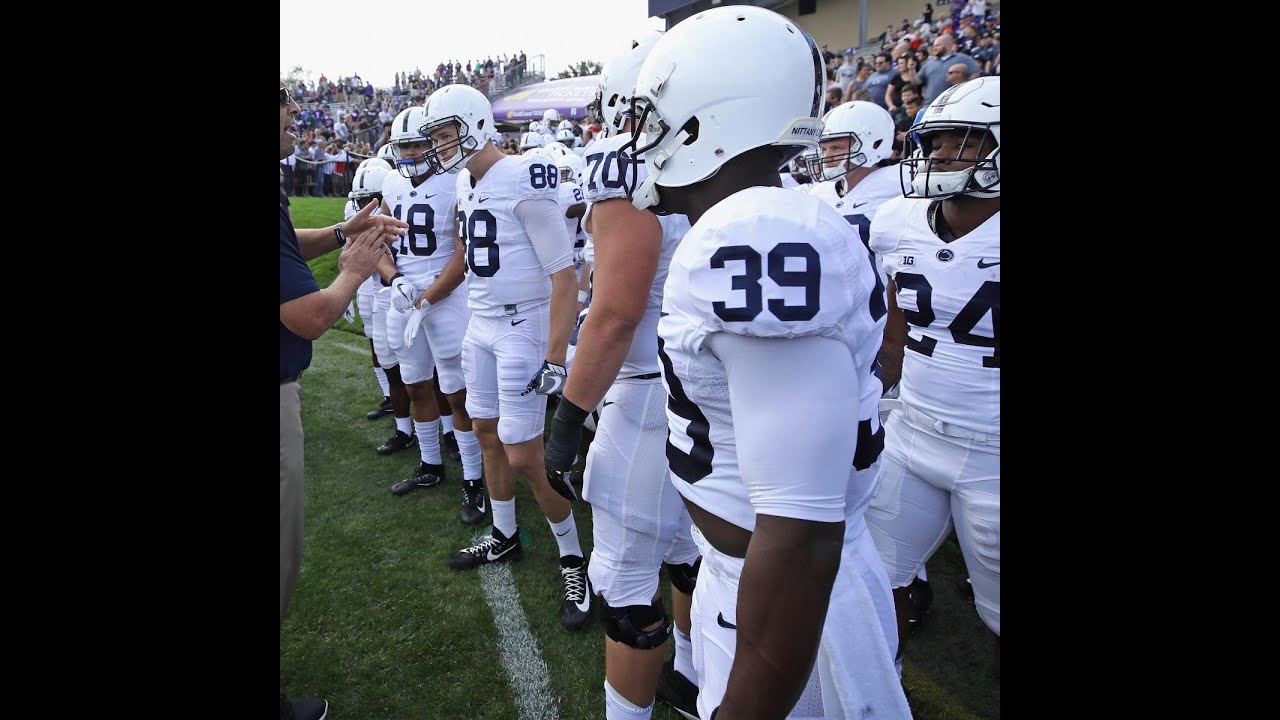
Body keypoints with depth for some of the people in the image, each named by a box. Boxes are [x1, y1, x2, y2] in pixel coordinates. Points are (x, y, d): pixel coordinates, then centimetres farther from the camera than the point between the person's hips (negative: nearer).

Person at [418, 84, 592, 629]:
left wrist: (555, 357, -22)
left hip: (522, 326, -8)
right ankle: (505, 538, 35)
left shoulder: (523, 181, -18)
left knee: (524, 454, -5)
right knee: (487, 432, 16)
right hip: (480, 324, 8)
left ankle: (574, 559, 14)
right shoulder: (465, 184, 7)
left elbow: (564, 274, -20)